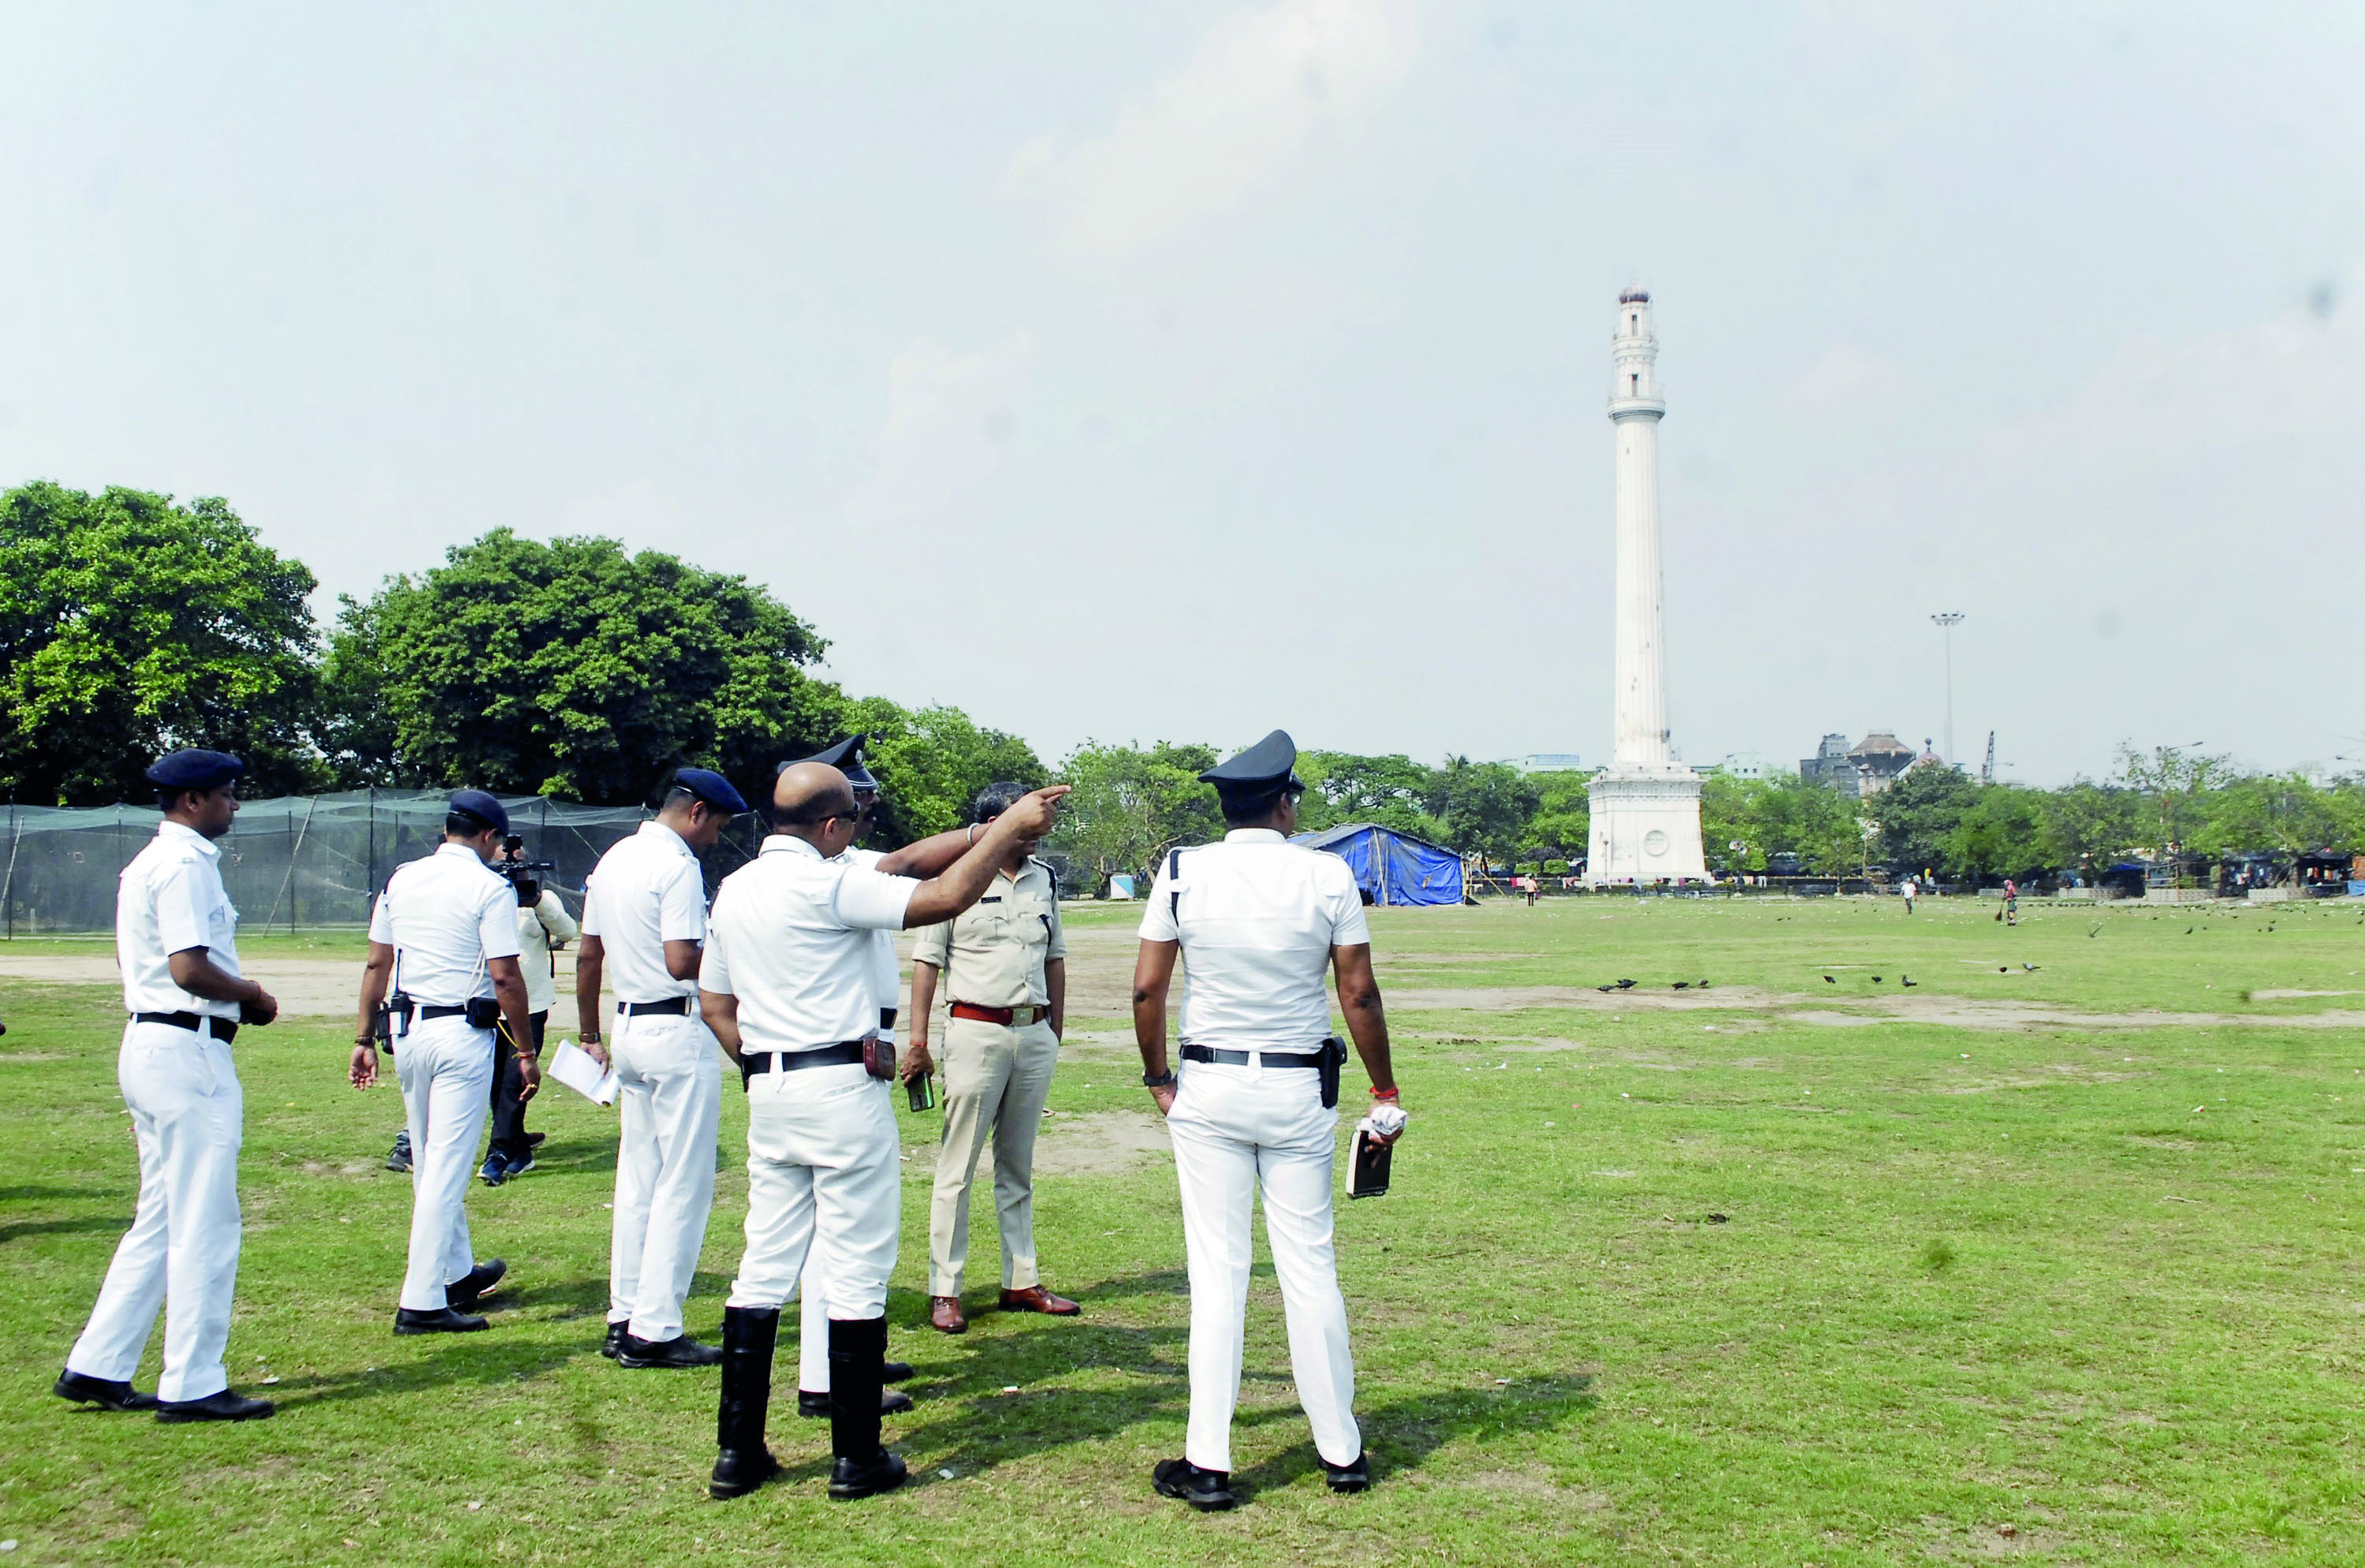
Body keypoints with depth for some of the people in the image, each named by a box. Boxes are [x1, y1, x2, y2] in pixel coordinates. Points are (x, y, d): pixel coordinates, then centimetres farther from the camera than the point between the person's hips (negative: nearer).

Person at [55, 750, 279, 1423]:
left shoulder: (150, 862, 18)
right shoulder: (186, 864, -14)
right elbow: (190, 968, -22)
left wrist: (236, 998, 10)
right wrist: (252, 995, -7)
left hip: (150, 1046, 10)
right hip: (188, 1052, -10)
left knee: (159, 1221, 16)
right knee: (205, 1226, -3)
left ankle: (96, 1368, 20)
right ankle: (192, 1386, 3)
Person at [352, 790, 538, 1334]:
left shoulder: (399, 880, 9)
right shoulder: (489, 887, -9)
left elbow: (376, 965, 11)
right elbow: (505, 977, -13)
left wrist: (365, 1039, 16)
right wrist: (526, 1052, -7)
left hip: (405, 1029, 7)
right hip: (463, 1033, -7)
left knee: (429, 1163, 18)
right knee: (447, 1164, -3)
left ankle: (458, 1273, 33)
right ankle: (422, 1300, -3)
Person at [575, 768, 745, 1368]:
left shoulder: (612, 860, 14)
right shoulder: (678, 866, -14)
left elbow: (588, 956, 18)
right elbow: (681, 962, -23)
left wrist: (590, 1036, 24)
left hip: (628, 1027, 9)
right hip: (679, 1032, -9)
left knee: (637, 1178, 15)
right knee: (684, 1183, -3)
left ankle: (624, 1319, 20)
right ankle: (655, 1330, -1)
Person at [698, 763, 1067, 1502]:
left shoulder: (731, 891, 11)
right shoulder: (825, 884, -14)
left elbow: (714, 1004, 16)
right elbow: (946, 896, -19)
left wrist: (763, 1067, 18)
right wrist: (1011, 824, -11)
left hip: (768, 1091, 8)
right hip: (843, 1088, -8)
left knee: (764, 1268, 12)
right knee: (857, 1272, 1)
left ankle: (738, 1451, 17)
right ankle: (856, 1457, 9)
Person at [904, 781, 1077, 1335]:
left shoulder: (1045, 879, 11)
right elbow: (927, 960, -4)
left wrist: (1055, 1033, 17)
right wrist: (918, 1042, -8)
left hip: (1035, 1034, 6)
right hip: (977, 1033, -5)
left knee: (1018, 1165, 13)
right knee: (957, 1167, -1)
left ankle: (1021, 1281, 20)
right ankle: (944, 1291, 6)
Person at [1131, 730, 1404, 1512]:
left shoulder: (1183, 871, -4)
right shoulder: (1328, 875, -6)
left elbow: (1147, 987, -4)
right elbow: (1359, 993, -3)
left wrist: (1157, 1078, 9)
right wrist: (1385, 1090, 7)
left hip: (1208, 1089, 0)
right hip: (1300, 1091, 0)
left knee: (1217, 1271, 4)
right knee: (1311, 1267, 9)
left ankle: (1208, 1463, 7)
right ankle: (1341, 1450, 20)